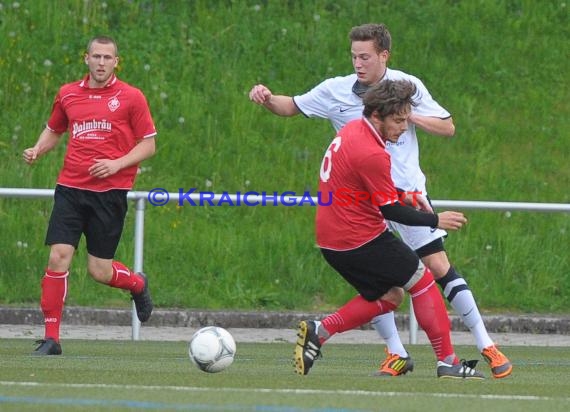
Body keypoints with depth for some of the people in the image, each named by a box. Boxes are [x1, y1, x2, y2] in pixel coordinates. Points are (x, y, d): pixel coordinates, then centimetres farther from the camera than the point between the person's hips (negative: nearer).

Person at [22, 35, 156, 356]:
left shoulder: (131, 97, 0)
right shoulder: (68, 94, 10)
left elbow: (148, 145, 1)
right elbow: (54, 130, 26)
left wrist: (118, 164, -14)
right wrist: (38, 150, 6)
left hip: (111, 191, -3)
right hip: (70, 188, 3)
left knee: (100, 271, -2)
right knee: (58, 257, -11)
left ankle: (138, 285, 34)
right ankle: (51, 338, -4)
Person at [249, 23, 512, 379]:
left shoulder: (407, 86, -3)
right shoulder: (336, 90, -1)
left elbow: (448, 127, 2)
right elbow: (291, 107, 8)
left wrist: (411, 116, -14)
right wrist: (266, 98, -13)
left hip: (408, 192, -2)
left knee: (439, 266, -7)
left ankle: (487, 346, 0)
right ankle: (397, 355, 6)